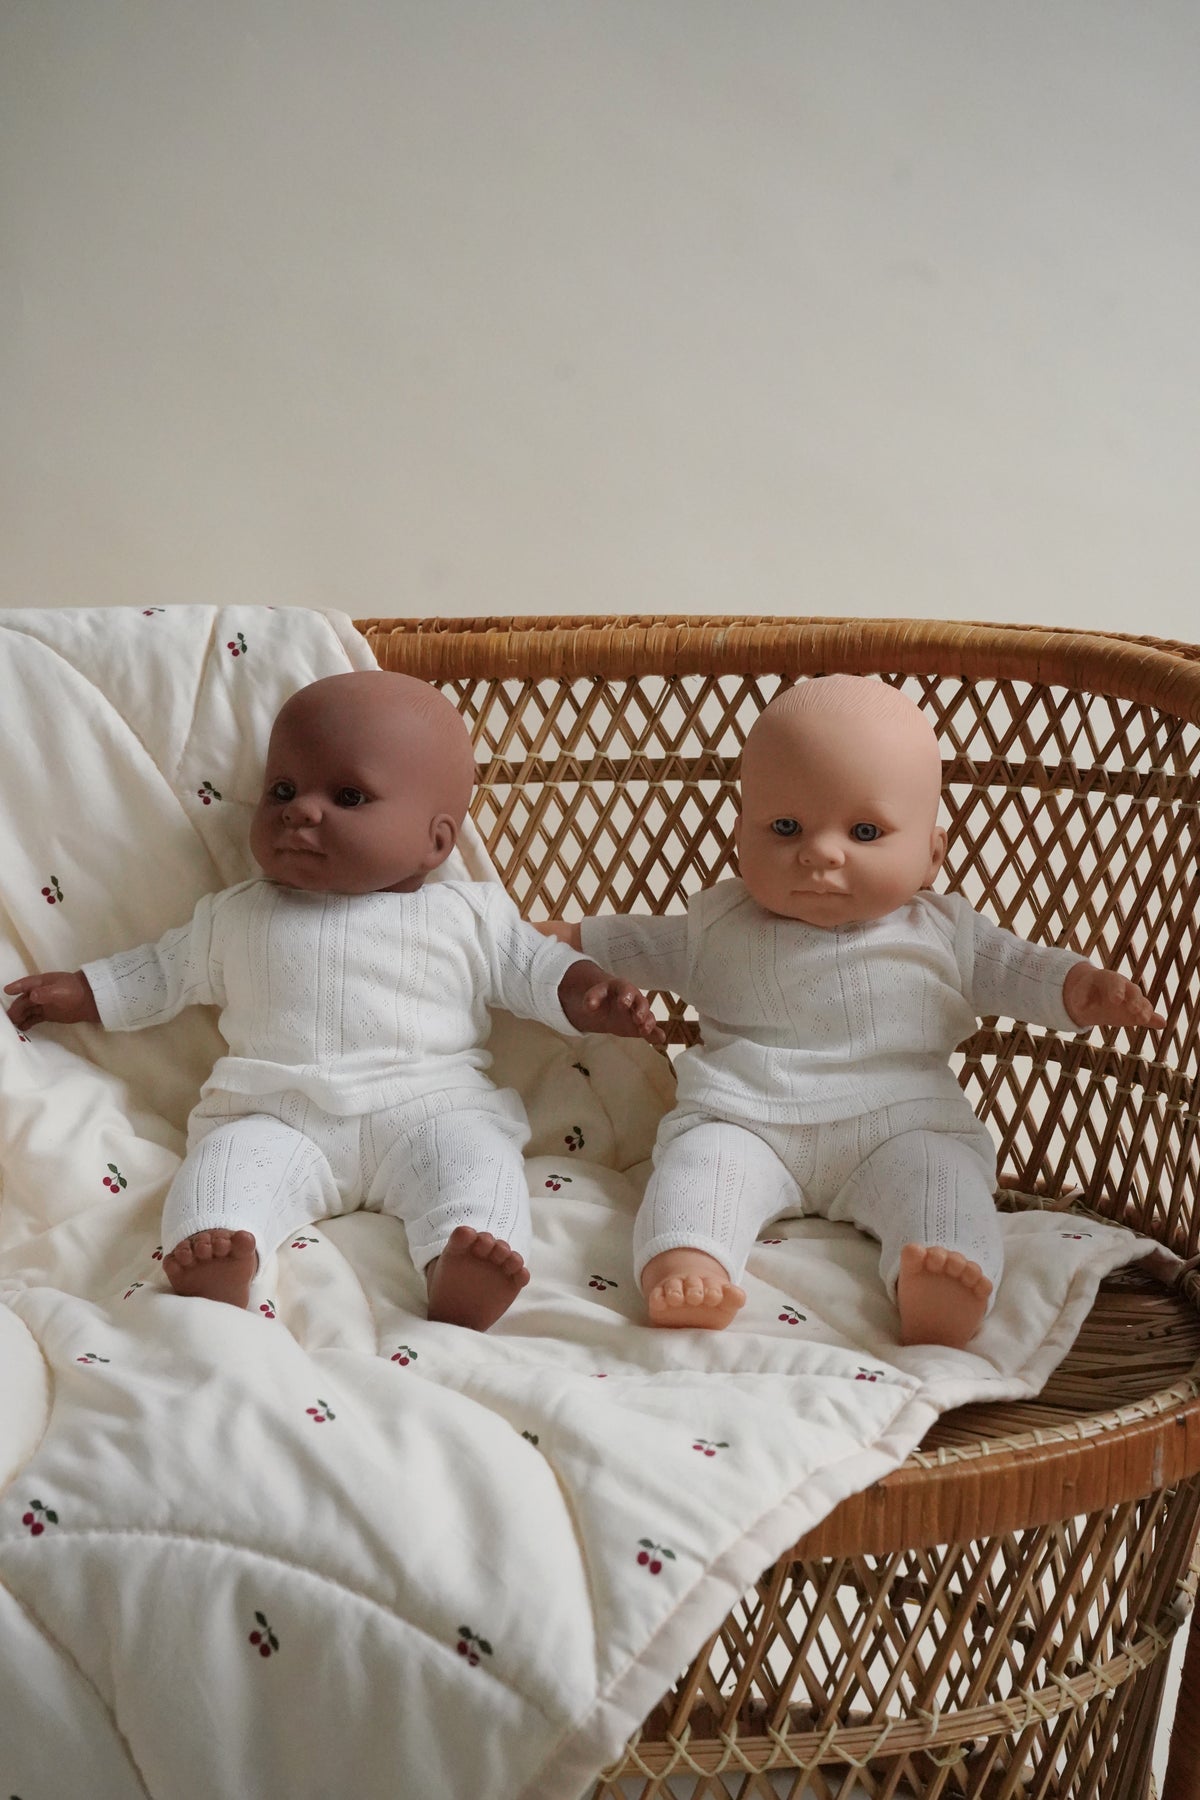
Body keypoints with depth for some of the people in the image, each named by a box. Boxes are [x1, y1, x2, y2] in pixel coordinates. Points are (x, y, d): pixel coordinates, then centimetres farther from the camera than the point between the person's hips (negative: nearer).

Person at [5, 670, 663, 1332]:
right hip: (274, 1118, 2)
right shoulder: (236, 916, 20)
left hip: (427, 1107, -1)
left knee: (474, 1154, -29)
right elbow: (166, 970, 31)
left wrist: (593, 994, -2)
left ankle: (461, 1289, -49)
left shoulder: (469, 912, 14)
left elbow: (534, 968, 16)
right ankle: (212, 1274, -49)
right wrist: (78, 991, 25)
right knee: (229, 1160, -27)